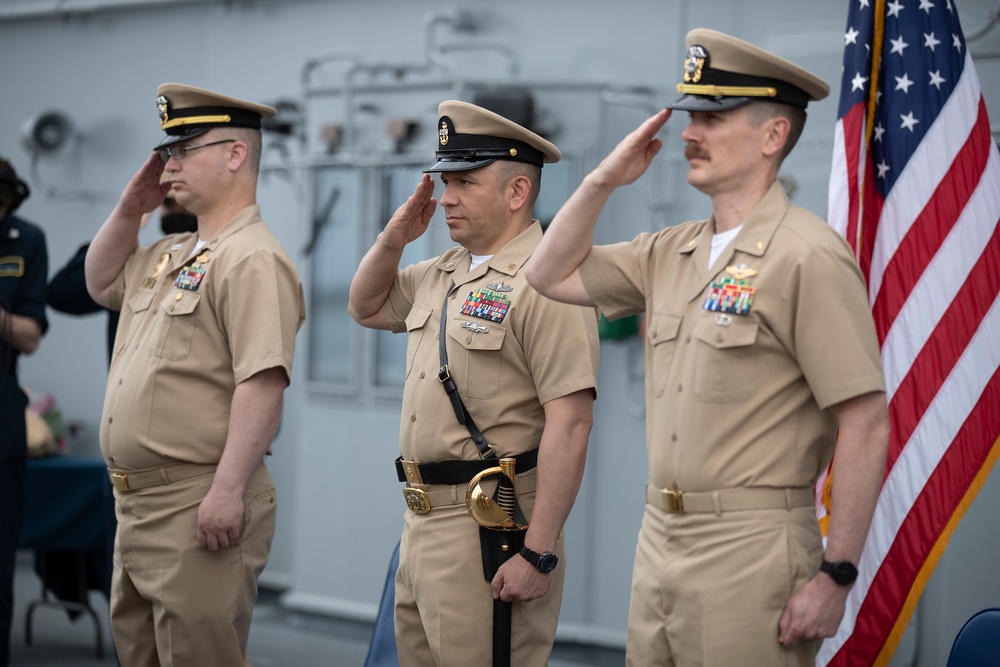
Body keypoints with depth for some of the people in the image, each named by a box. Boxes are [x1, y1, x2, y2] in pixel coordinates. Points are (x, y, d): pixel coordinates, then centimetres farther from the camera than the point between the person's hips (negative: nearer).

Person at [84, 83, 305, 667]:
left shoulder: (253, 260, -15)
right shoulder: (171, 255, 16)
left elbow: (263, 383, -23)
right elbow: (102, 283, 32)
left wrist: (227, 492, -28)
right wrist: (130, 209, 16)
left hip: (199, 508, -10)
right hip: (137, 504, 10)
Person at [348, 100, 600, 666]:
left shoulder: (547, 282, -15)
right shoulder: (443, 273, 13)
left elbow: (569, 427, -20)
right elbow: (368, 307, 30)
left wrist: (539, 554, -23)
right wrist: (394, 238, 10)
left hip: (491, 532, -9)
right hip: (422, 518, 9)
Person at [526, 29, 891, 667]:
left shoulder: (807, 255, -12)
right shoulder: (671, 253, 11)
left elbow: (866, 426, -15)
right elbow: (552, 276, 22)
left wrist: (836, 576, -17)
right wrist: (605, 178, 9)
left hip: (749, 552, -7)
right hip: (658, 542, 7)